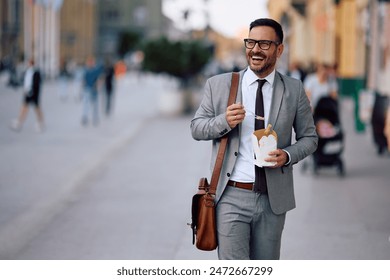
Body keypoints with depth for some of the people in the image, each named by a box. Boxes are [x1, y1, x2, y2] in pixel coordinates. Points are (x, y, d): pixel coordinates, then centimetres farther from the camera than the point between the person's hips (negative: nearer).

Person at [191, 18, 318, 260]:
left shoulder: (294, 90, 3)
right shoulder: (218, 85, 2)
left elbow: (309, 137, 9)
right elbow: (196, 128, 6)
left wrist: (287, 155, -12)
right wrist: (224, 121, -15)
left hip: (273, 199, 2)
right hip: (231, 197, -1)